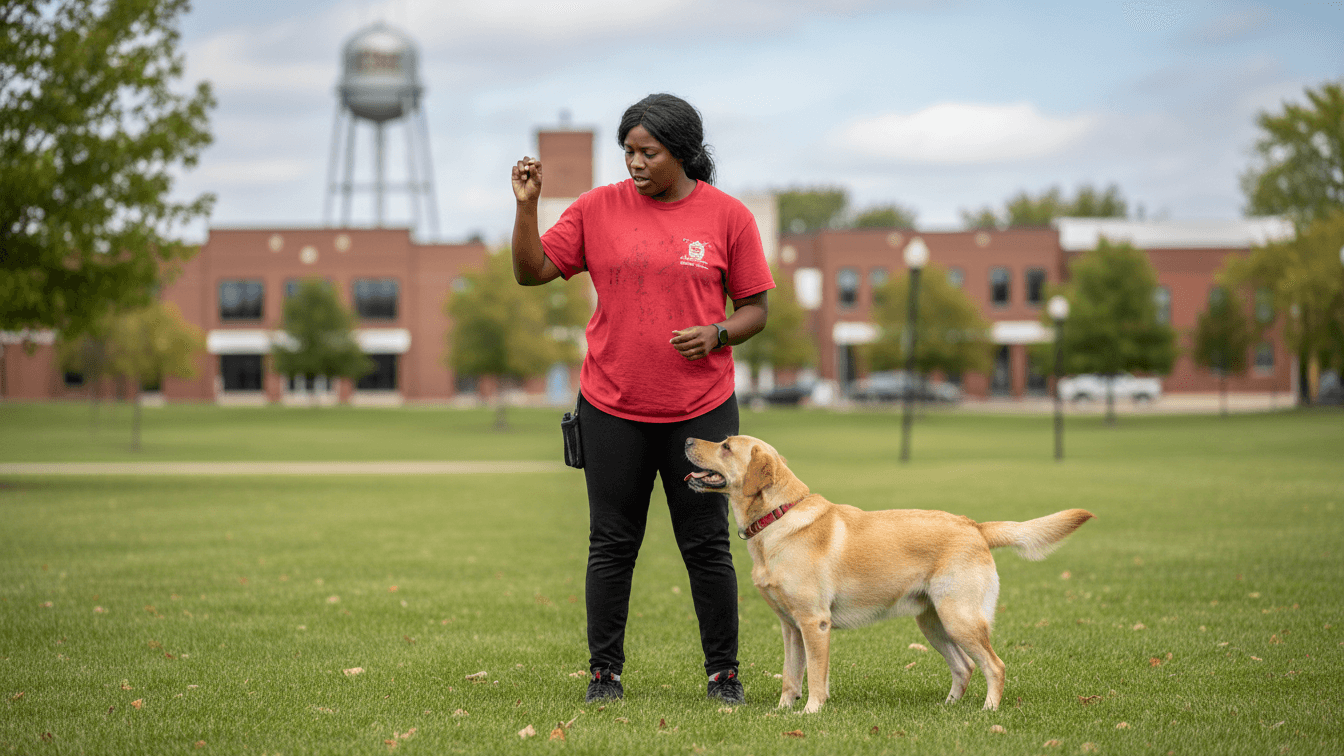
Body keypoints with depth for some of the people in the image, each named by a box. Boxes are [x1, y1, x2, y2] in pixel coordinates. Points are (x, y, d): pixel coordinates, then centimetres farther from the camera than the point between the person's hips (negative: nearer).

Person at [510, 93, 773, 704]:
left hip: (700, 408, -1)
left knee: (707, 545, 3)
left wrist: (717, 333, -15)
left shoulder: (728, 216, 0)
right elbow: (531, 271, 4)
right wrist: (526, 205, -9)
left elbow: (755, 309, 5)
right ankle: (604, 671, 16)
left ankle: (723, 672, 14)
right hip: (613, 408, 1)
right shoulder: (598, 208, 3)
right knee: (611, 545, 6)